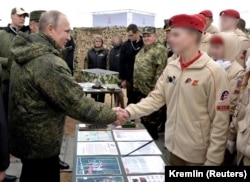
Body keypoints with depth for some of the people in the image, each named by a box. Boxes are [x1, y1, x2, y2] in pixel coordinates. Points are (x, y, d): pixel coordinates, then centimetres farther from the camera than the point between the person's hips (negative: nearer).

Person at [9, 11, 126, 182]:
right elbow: (77, 102, -29)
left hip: (26, 135, 9)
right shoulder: (48, 63, -29)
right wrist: (112, 115, -18)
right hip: (40, 142, -9)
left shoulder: (27, 54, 4)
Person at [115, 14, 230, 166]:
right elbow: (156, 98, 1)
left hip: (198, 155, -5)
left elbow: (220, 122, -15)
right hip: (174, 148, 6)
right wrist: (128, 112, -15)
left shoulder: (213, 72, -16)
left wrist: (212, 161, -13)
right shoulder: (171, 68, 1)